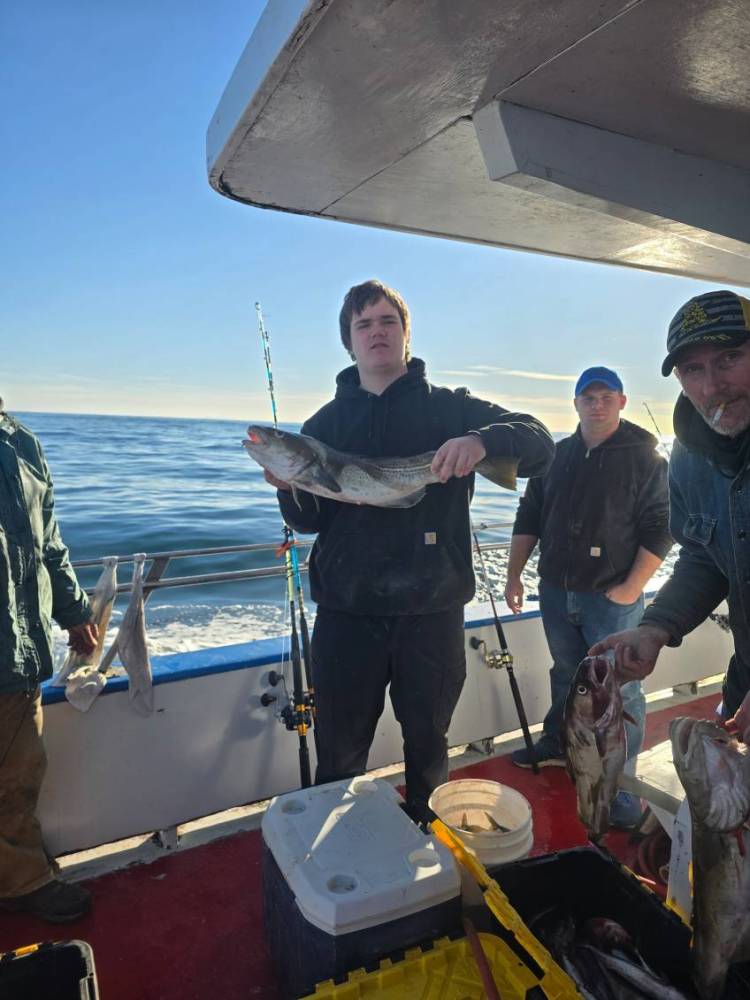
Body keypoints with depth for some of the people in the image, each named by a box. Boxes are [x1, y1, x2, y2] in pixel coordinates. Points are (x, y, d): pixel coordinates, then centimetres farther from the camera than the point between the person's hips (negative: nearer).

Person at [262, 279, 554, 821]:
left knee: (428, 745, 19)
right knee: (339, 756, 12)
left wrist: (483, 438, -28)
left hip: (432, 610, 0)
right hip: (346, 613, 1)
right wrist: (290, 488, -17)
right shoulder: (326, 423, 7)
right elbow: (310, 521, 5)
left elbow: (539, 443, -7)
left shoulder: (450, 408, 2)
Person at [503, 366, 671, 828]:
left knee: (619, 690, -1)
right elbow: (529, 518, 10)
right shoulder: (556, 455, 7)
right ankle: (557, 745, 39)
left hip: (611, 598, -4)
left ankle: (620, 784, 13)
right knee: (567, 677, 20)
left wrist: (631, 589, -15)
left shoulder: (645, 457, -6)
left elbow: (660, 530, -10)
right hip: (556, 591, 5)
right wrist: (514, 576, 6)